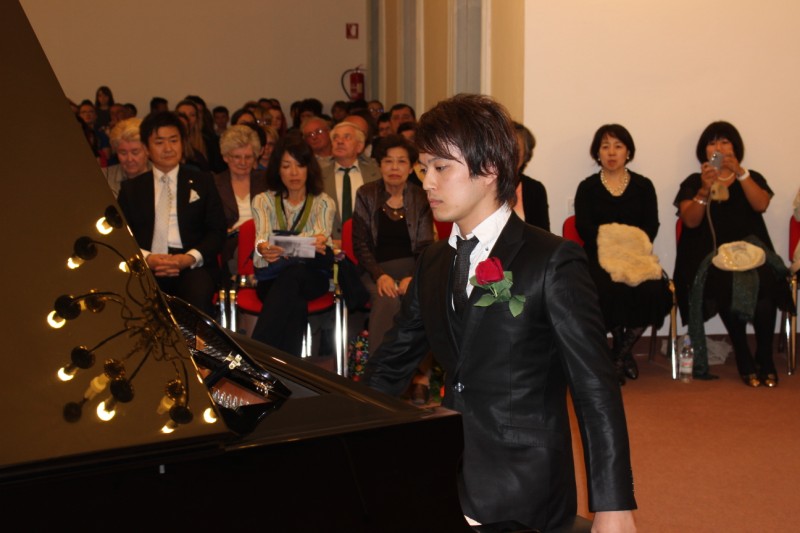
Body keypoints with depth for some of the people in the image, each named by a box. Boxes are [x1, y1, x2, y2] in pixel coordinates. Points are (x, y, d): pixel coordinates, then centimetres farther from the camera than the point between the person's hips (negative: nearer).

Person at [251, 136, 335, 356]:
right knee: (294, 302, -37)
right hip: (273, 277, 0)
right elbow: (262, 238, -9)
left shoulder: (323, 203, 10)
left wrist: (320, 243, -38)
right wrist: (263, 249, -37)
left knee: (292, 275, -38)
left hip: (311, 275, 0)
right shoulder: (263, 201, 10)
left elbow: (322, 237, -10)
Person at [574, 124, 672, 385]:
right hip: (599, 256, -1)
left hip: (636, 255, 2)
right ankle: (624, 352, -8)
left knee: (655, 289, -30)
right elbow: (584, 227, -2)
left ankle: (619, 356, -10)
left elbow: (652, 225, 4)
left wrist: (635, 246, -15)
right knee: (608, 290, -35)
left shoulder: (643, 186, 15)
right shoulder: (587, 187, 12)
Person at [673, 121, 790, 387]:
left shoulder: (752, 179, 20)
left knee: (764, 282, -34)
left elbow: (761, 205, -2)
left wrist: (740, 172, -11)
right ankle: (744, 360, -23)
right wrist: (705, 189, -14)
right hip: (710, 255, -1)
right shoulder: (693, 182, 17)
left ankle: (765, 359, -19)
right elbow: (690, 221, 1)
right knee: (727, 283, -36)